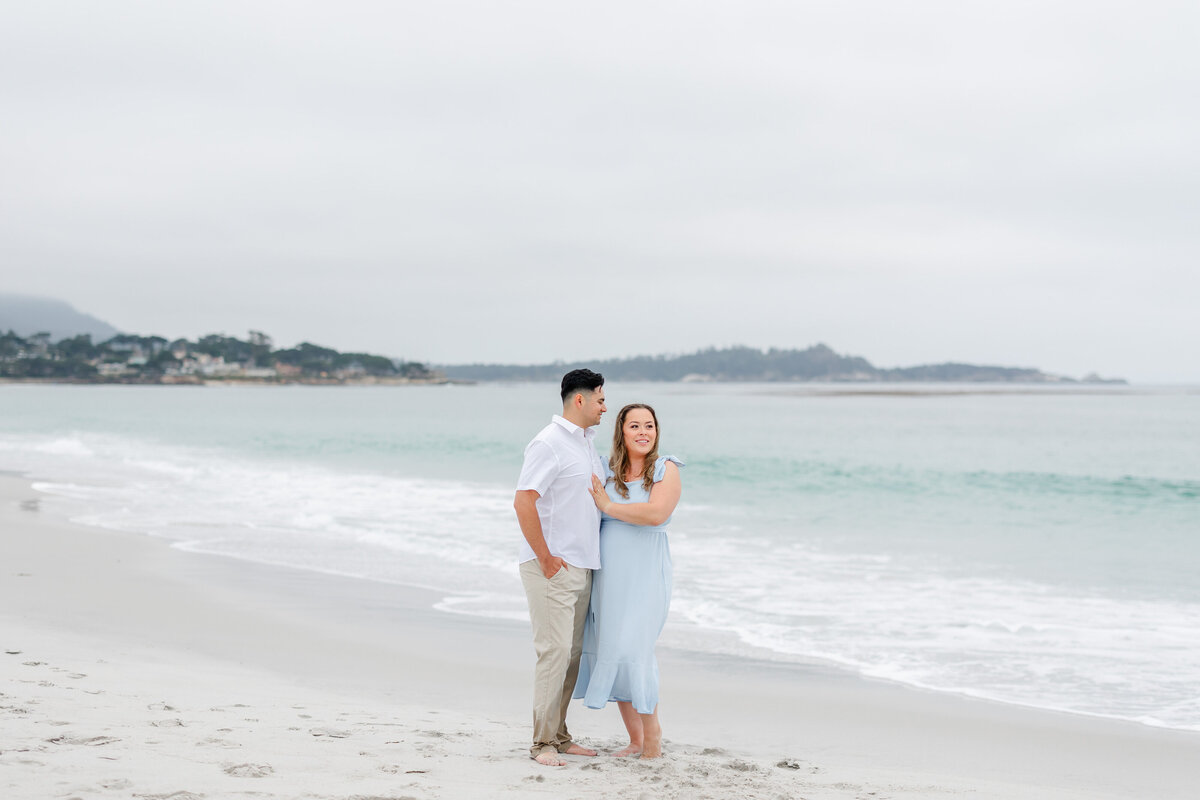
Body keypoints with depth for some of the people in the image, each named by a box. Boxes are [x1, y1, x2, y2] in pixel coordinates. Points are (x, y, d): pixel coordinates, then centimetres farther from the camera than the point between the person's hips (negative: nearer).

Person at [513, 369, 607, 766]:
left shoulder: (587, 442, 17)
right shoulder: (549, 443, -12)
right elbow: (523, 502, -20)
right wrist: (545, 559, -18)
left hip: (582, 566, 9)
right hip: (552, 567, -9)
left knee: (573, 652, 10)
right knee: (554, 651, -10)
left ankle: (559, 735, 17)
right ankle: (543, 743, -5)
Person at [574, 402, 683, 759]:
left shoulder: (666, 469, -3)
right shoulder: (607, 471, 9)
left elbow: (656, 514, -19)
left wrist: (608, 505, -12)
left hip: (644, 575, -5)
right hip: (607, 575, 5)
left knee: (632, 648, -13)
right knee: (609, 650, 4)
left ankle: (652, 731, 3)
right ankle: (635, 740, 14)